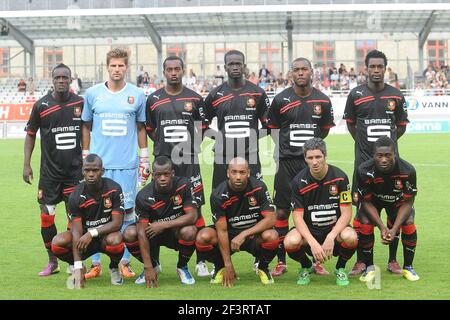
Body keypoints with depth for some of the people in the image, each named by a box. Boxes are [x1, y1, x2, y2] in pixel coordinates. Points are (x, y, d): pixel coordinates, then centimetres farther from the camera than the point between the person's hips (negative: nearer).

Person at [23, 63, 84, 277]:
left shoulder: (80, 103, 0)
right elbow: (30, 134, 6)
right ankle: (52, 262, 16)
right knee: (46, 216, 1)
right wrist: (26, 164, 1)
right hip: (49, 171, 0)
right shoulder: (41, 105, -2)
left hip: (75, 170, 0)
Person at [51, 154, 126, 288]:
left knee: (114, 241, -38)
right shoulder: (76, 195, -15)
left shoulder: (114, 189, -16)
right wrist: (78, 267, -30)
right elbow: (76, 230, -21)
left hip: (107, 234, -1)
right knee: (57, 243, -27)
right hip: (84, 236, 1)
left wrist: (92, 233, -32)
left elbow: (117, 223, -17)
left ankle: (114, 268, -2)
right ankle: (78, 268, 5)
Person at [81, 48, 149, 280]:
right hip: (98, 163, 0)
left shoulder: (137, 95, 5)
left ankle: (124, 262, 10)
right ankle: (95, 263, 8)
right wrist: (85, 159, 10)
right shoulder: (92, 94, 6)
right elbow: (86, 127, 13)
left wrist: (145, 160, 10)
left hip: (127, 164, 0)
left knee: (127, 212, 1)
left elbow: (141, 128, 13)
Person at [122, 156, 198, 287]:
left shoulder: (184, 185, -18)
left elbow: (192, 216, -23)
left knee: (189, 231, -34)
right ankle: (153, 265, 3)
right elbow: (142, 232, -24)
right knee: (129, 234, -27)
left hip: (176, 232, -1)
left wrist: (163, 225, -30)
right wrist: (148, 267, -31)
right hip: (153, 235, 1)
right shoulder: (144, 196, -19)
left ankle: (182, 266, -3)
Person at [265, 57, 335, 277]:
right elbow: (273, 129, 9)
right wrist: (281, 149, 3)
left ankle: (316, 260, 12)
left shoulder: (322, 101, 4)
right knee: (282, 211, 0)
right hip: (287, 162, -1)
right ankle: (281, 261, 9)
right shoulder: (281, 100, -1)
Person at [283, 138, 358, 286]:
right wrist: (313, 243, -27)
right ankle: (306, 267, 5)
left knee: (351, 237, -34)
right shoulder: (299, 181, -10)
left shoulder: (340, 177, -10)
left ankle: (340, 268, 1)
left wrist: (331, 237, -26)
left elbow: (346, 213, -10)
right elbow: (298, 216, -12)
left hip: (335, 229, 0)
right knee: (291, 242, -32)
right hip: (309, 230, 0)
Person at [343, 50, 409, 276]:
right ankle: (360, 261, 8)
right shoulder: (356, 94, 2)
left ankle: (393, 260, 12)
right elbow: (350, 123, 13)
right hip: (364, 161, -1)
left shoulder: (396, 96, 5)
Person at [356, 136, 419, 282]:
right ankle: (369, 267, -5)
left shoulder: (408, 171, -33)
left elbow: (407, 202, -23)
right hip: (373, 200, 0)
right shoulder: (364, 170, -33)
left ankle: (408, 267, -2)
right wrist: (382, 227, -33)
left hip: (398, 201, 0)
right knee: (365, 223, -24)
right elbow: (366, 202, -22)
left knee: (409, 223, -23)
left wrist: (394, 229, -34)